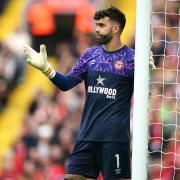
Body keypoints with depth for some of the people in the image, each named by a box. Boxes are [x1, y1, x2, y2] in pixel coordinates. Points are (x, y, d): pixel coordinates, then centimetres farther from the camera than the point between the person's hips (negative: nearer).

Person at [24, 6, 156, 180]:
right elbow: (66, 83, 10)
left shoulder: (131, 58, -5)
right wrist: (45, 68, -5)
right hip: (87, 135, 5)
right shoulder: (90, 54, 10)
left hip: (115, 137, -5)